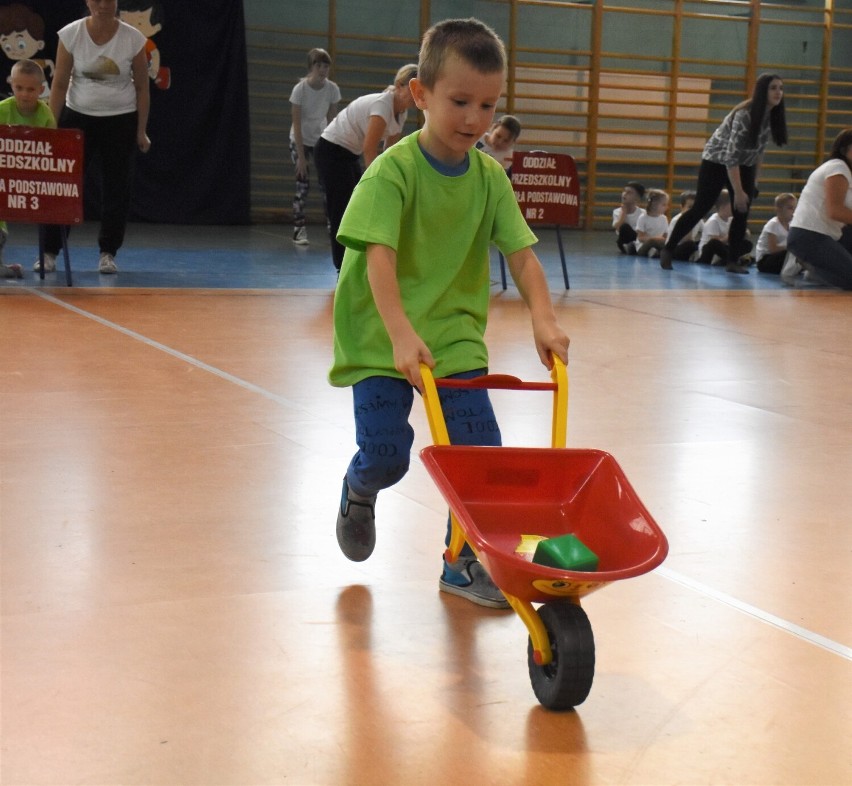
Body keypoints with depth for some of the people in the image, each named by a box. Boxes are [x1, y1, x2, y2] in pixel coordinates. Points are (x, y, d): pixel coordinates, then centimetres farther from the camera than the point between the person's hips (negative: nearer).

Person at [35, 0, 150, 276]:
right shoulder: (70, 35, -9)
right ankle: (50, 252, 5)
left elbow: (142, 88, -1)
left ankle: (108, 253, 12)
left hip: (121, 121, 0)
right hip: (78, 117, 0)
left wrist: (141, 131, -3)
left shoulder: (133, 39, -9)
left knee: (117, 188, 1)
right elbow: (60, 84, -4)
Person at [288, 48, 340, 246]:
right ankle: (299, 230, -4)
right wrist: (301, 156, -20)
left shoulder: (333, 89, -13)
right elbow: (297, 125, -18)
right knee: (303, 183, -10)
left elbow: (331, 120, -5)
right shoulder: (300, 89, -20)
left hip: (322, 140, 3)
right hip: (300, 141, -3)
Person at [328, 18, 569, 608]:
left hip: (456, 333, 4)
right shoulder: (393, 171, -16)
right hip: (382, 337, -4)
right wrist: (401, 334, -40)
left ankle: (466, 564, 14)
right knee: (386, 453, -8)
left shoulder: (490, 177, -1)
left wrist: (543, 317, -24)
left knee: (482, 449, -4)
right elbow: (379, 257, -27)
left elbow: (522, 253, -6)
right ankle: (359, 492, 30)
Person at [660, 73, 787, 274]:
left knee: (742, 213, -5)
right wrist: (738, 191, -28)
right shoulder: (744, 115, -29)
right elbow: (731, 155, -29)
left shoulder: (772, 116, -6)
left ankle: (733, 261, 1)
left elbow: (759, 149, 8)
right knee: (700, 208, -5)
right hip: (717, 160, -6)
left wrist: (755, 179, 9)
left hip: (743, 165, 6)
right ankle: (668, 249, 7)